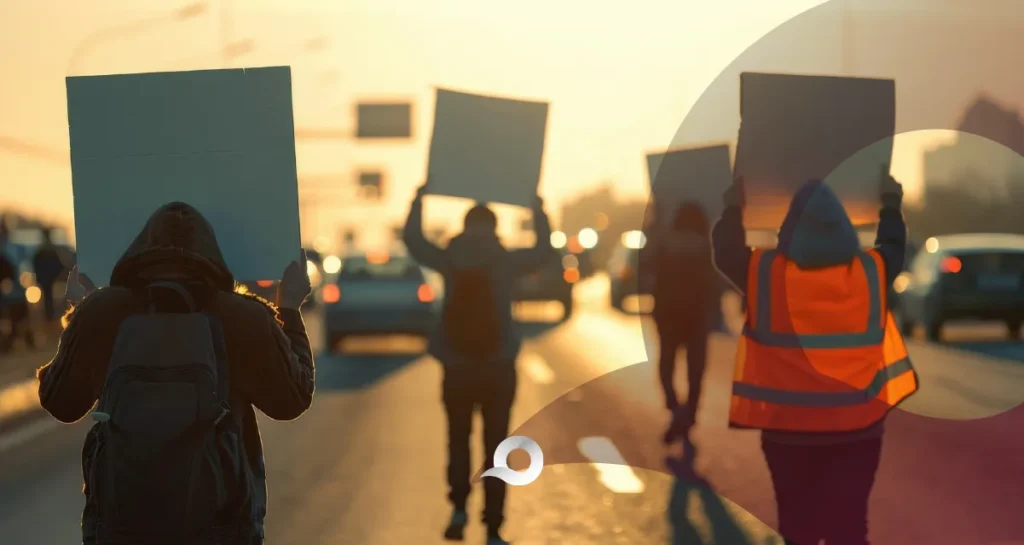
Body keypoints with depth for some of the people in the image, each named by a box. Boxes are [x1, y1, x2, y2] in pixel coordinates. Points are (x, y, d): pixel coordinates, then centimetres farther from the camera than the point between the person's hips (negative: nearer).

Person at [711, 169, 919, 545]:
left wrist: (733, 208, 28)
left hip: (788, 427, -1)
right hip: (856, 426, 1)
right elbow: (893, 246, 18)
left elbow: (726, 251, 11)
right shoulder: (871, 271, -4)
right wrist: (891, 203, 36)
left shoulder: (764, 273, -9)